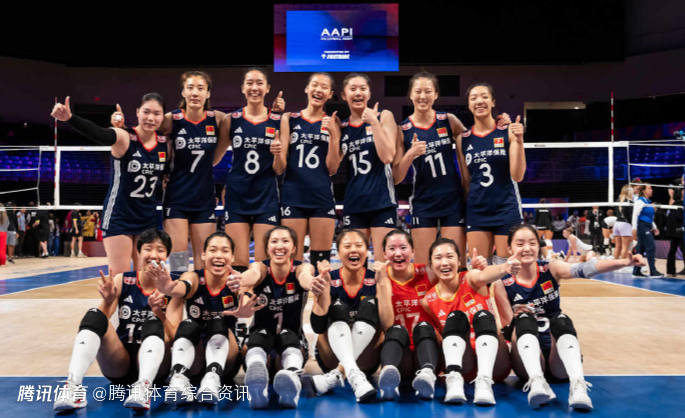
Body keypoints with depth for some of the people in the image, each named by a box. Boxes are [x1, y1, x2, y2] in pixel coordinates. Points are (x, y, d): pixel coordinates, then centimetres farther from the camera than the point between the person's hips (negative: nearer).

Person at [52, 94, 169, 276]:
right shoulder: (124, 137, -15)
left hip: (148, 218, 5)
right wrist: (70, 118, -54)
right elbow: (98, 134, -37)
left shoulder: (165, 143, -1)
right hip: (119, 217, -5)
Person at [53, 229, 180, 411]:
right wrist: (107, 301, -24)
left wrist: (159, 312, -31)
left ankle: (144, 386, -52)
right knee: (95, 315, -22)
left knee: (153, 324, -31)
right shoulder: (122, 280, 2)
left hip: (154, 364, -2)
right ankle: (73, 385, -37)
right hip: (119, 364, 2)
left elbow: (173, 337, -12)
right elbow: (97, 324, -4)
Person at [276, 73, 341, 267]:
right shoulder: (289, 119, 7)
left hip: (322, 198, 1)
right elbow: (281, 165, 4)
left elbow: (332, 168, 0)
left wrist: (333, 133, -8)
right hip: (293, 197, 0)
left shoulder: (332, 123, 7)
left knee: (321, 262, 4)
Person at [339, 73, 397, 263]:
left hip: (381, 201, -3)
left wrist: (374, 122, -12)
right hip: (354, 203, 4)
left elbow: (387, 156, -11)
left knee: (382, 263, -3)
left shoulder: (383, 116, 2)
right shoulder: (342, 126, 11)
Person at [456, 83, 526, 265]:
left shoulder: (508, 132, -3)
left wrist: (519, 141, -20)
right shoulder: (463, 139, 5)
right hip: (477, 213, 3)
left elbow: (517, 176, -10)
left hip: (507, 209, -3)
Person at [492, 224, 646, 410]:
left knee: (560, 321, -28)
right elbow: (509, 328, -2)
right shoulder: (501, 285, -5)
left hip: (558, 361, 1)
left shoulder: (551, 269, -3)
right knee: (524, 319, -27)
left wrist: (625, 262, -39)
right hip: (528, 362, -1)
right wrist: (518, 317, -25)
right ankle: (536, 382, -45)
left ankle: (578, 386, -45)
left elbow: (584, 269, -22)